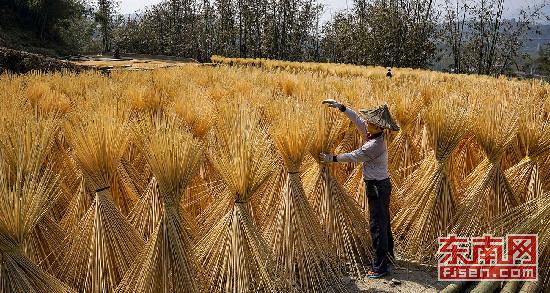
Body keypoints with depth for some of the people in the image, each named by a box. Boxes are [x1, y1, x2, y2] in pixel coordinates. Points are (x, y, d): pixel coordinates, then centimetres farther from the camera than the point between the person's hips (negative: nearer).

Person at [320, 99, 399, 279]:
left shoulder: (375, 144, -25)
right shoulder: (372, 135, 2)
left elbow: (353, 156, -17)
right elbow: (357, 119, 12)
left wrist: (332, 159, -6)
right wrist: (341, 107, 9)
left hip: (377, 187, -10)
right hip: (381, 184, 10)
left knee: (378, 226, -4)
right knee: (384, 223, 20)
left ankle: (381, 267, 2)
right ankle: (388, 257, 35)